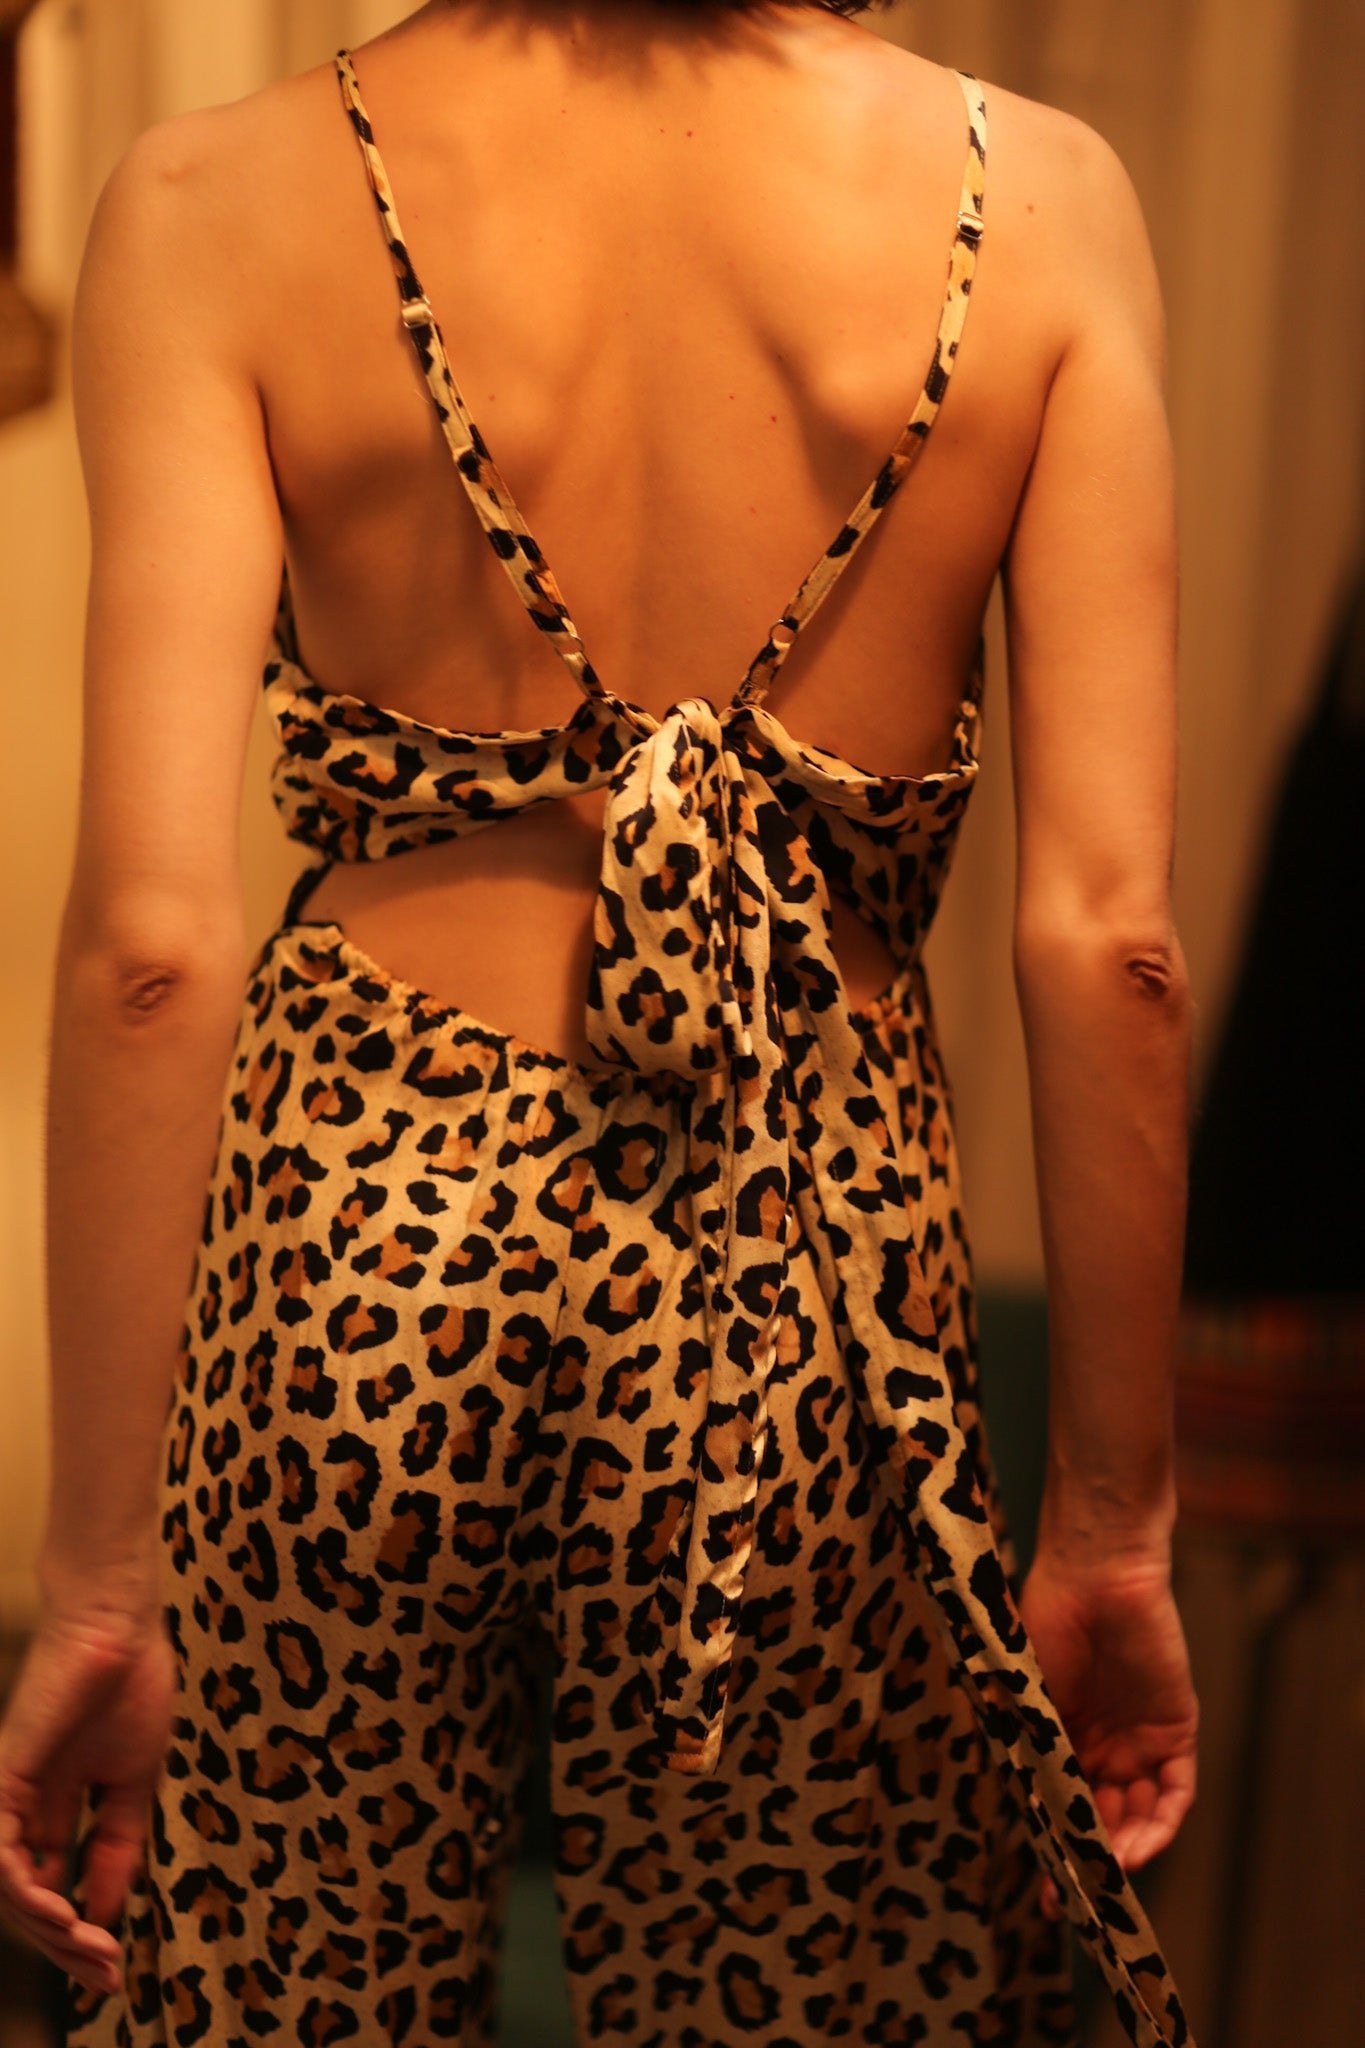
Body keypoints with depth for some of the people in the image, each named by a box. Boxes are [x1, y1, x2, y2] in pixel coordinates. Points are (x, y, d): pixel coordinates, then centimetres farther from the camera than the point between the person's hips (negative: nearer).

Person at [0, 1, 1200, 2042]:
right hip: (808, 1294, 1)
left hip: (350, 1236, 0)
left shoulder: (223, 197, -4)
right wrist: (1111, 1527, 4)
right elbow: (1108, 941, -6)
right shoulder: (1037, 191, -2)